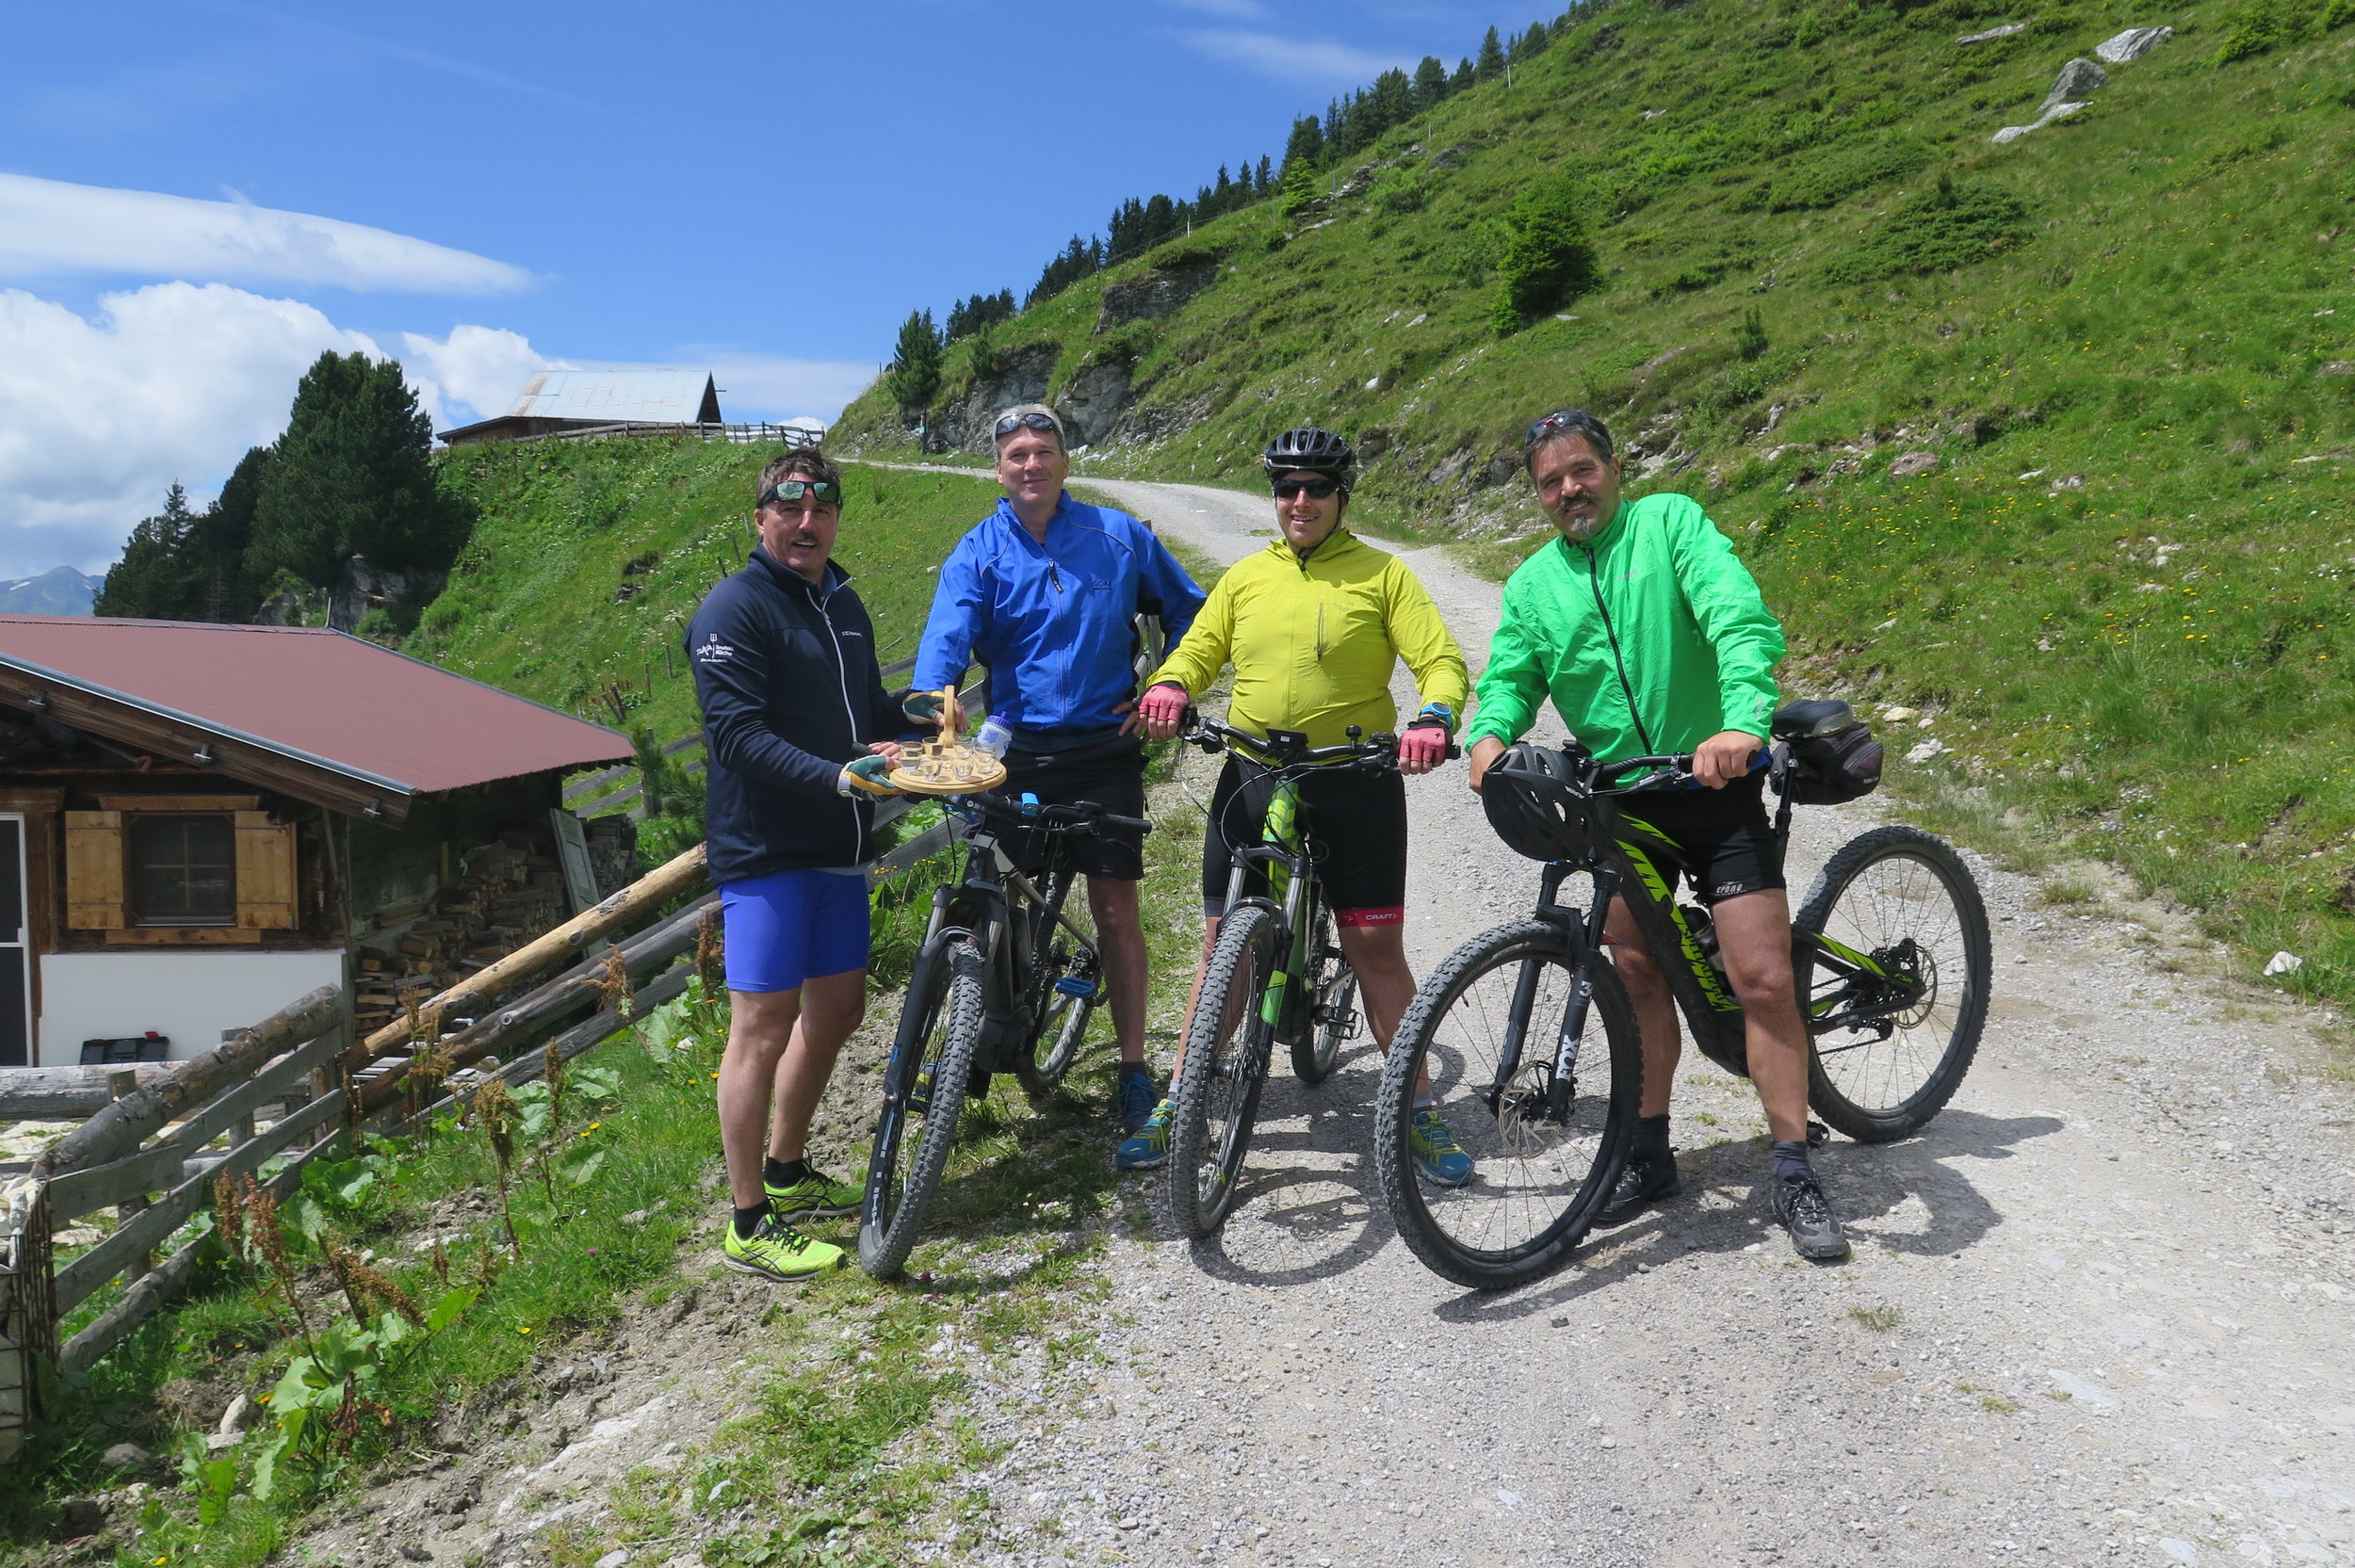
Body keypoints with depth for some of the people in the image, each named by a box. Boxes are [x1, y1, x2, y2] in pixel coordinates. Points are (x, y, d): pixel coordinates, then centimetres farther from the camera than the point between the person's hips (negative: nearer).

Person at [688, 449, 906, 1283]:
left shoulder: (843, 605, 17)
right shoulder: (736, 609, -11)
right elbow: (739, 735, -20)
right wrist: (839, 777, -31)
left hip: (837, 846, 9)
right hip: (764, 849, -9)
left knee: (838, 1007, 15)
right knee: (764, 1025, -6)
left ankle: (787, 1172, 33)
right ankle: (749, 1224, 6)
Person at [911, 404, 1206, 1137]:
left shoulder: (1119, 538, 4)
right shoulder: (977, 554, 1)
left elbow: (1189, 609, 15)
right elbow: (946, 635, -16)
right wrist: (933, 696, -37)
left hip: (1104, 751, 0)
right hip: (1016, 753, 1)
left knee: (1115, 908, 1)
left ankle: (1134, 1068, 11)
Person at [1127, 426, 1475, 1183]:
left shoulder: (1383, 573, 3)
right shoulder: (1245, 576, 13)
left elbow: (1440, 659, -4)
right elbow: (1198, 649, 11)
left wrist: (1434, 719, -25)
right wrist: (1169, 686, -12)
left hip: (1355, 780, -2)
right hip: (1252, 779, 3)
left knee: (1375, 946, -1)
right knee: (1224, 945, 6)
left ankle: (1419, 1112, 12)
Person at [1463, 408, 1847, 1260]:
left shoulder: (1671, 521, -5)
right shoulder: (1531, 585, 8)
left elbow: (1740, 617, -19)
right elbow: (1509, 677, 3)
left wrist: (1743, 719, -37)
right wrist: (1489, 733, -21)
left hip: (1715, 785, -4)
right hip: (1615, 800, 4)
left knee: (1764, 978, -8)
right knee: (1637, 975, 11)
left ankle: (1794, 1174, 4)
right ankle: (1649, 1152, 25)